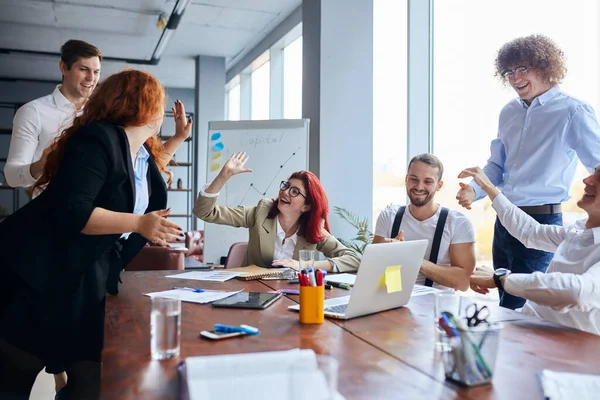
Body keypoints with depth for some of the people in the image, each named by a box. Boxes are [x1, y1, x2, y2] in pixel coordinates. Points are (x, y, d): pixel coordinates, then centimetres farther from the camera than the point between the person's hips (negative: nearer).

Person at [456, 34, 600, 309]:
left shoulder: (571, 112, -10)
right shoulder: (509, 112, 10)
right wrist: (475, 190, -3)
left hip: (540, 223, -7)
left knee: (514, 310, -2)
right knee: (507, 303, 19)